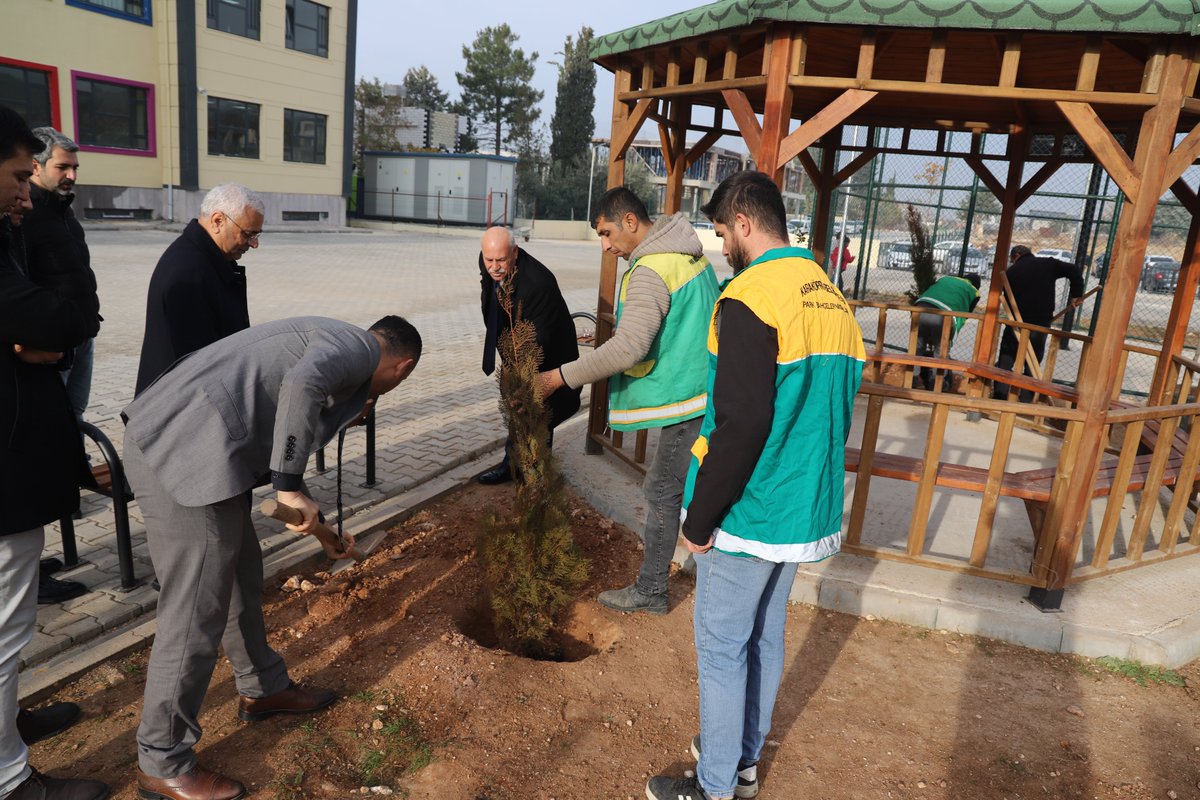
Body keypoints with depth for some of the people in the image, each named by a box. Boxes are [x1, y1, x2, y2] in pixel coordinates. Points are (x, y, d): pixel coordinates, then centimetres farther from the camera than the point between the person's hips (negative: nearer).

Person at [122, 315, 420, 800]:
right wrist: (291, 486, -19)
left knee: (241, 573, 23)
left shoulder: (330, 337, 23)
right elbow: (302, 383, -26)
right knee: (196, 614, 1)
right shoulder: (358, 348, -5)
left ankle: (263, 689, 41)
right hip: (186, 453, -10)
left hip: (163, 437, 10)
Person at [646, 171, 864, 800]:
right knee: (765, 639, 21)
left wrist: (700, 517, -15)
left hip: (747, 515, -8)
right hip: (805, 512, 8)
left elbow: (741, 426, -25)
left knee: (722, 651, 8)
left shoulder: (751, 297, -19)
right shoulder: (833, 300, 7)